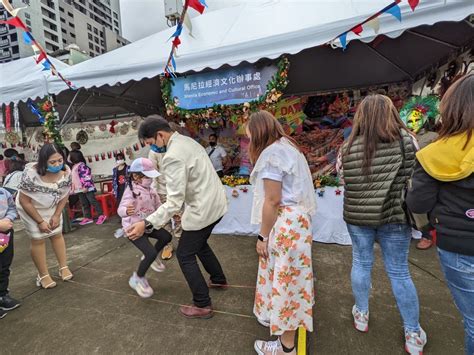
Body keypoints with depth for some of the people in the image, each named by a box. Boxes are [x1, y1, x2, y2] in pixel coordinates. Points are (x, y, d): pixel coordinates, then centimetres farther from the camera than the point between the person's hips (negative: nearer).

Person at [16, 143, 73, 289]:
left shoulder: (66, 171, -23)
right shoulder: (31, 174, -35)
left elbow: (64, 195, -7)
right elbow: (24, 201, -23)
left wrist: (57, 215, -7)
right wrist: (40, 221, -17)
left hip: (52, 207, 4)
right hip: (30, 209, -4)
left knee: (57, 234, 11)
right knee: (38, 239, 2)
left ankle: (64, 267, 26)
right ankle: (43, 275, 19)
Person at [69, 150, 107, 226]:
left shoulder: (82, 165, -12)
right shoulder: (74, 167, 18)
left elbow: (86, 176, -20)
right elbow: (74, 179, 24)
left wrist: (86, 186, -24)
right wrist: (73, 188, 22)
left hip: (87, 188, -10)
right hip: (79, 189, 10)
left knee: (93, 201, -8)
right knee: (84, 204, 12)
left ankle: (101, 215, -3)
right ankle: (88, 218, 19)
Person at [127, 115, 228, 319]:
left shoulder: (172, 157, -23)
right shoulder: (187, 141, 7)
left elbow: (174, 201, -26)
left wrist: (147, 224, -26)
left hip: (203, 209, -9)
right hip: (215, 203, 9)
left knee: (185, 255, 7)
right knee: (199, 244, 28)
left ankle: (202, 305, 19)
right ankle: (219, 280, 46)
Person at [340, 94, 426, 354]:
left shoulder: (349, 146, -4)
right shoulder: (404, 139, -8)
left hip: (357, 216, 1)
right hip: (394, 216, -1)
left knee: (361, 263, 18)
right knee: (399, 271, 12)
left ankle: (362, 315, 36)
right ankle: (413, 333, 29)